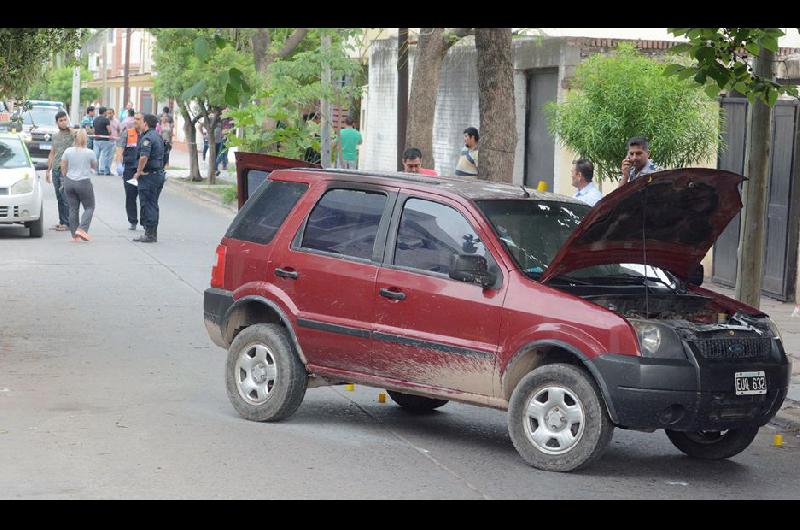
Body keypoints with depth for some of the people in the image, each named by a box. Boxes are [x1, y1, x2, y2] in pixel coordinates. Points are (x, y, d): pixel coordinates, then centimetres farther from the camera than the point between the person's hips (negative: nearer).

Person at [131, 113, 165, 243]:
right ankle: (153, 234, 18)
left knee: (147, 205, -4)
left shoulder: (147, 137, -17)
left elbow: (144, 156, -28)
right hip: (159, 173, 9)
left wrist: (139, 172, -16)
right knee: (153, 205, 14)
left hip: (148, 175, -9)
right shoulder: (157, 136, 13)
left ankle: (149, 235, -2)